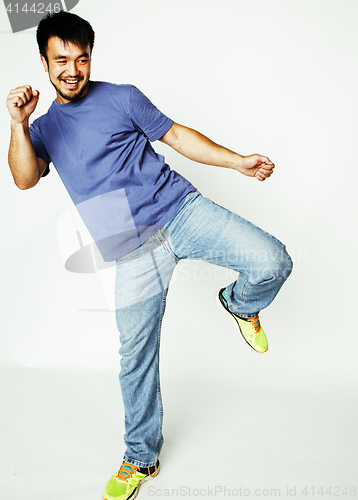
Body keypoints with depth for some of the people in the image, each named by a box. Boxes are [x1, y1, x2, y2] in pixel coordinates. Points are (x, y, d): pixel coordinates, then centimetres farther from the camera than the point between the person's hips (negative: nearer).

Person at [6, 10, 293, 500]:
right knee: (135, 358, 6)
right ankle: (141, 457, 29)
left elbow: (176, 135, 11)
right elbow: (25, 179, 2)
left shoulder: (122, 97, 12)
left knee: (272, 263, -19)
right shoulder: (46, 128, 18)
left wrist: (239, 161, 3)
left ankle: (238, 304, 17)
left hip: (180, 210, 0)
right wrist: (19, 124, -14)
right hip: (133, 252, 1)